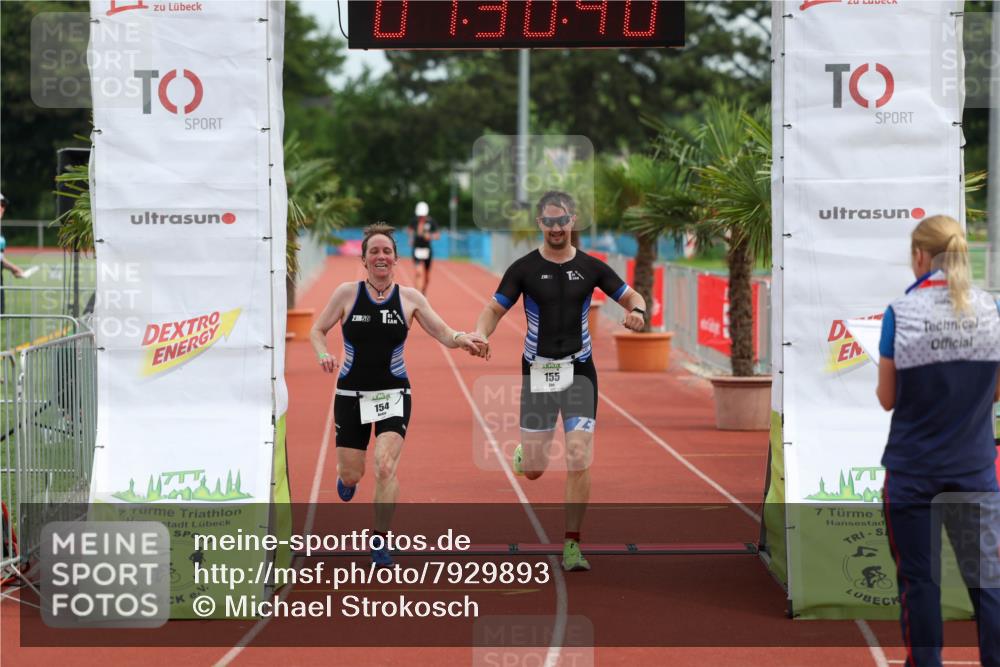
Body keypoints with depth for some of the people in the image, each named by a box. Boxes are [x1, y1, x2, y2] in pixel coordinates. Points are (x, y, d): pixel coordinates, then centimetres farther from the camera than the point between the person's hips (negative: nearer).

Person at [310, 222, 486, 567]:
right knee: (352, 475, 7)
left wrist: (461, 339, -25)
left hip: (394, 393, 0)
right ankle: (346, 477, 49)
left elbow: (443, 333, -2)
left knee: (385, 467, -19)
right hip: (351, 393, 1)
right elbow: (317, 330, 4)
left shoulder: (410, 298, -2)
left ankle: (380, 541, -2)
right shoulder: (347, 293, -4)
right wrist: (324, 355, -16)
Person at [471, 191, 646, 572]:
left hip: (579, 370, 0)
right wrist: (480, 334, -22)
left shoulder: (590, 267, 0)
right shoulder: (524, 268, -3)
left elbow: (631, 296, 8)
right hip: (537, 371, 0)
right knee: (532, 471, 5)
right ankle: (525, 452, 44)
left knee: (579, 458, -12)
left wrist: (636, 310, -16)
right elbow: (494, 309, 0)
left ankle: (572, 545, -3)